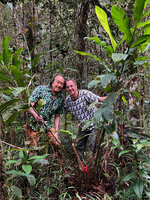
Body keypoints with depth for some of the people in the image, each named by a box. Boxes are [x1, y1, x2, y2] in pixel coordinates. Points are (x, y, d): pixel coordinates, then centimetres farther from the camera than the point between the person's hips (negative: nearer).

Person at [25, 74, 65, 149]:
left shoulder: (61, 99, 4)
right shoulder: (40, 89, -9)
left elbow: (57, 116, 7)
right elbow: (29, 105, -16)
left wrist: (56, 132, -3)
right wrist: (35, 115, -36)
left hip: (47, 124, 4)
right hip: (33, 124, -4)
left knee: (57, 142, 1)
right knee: (34, 147, -3)